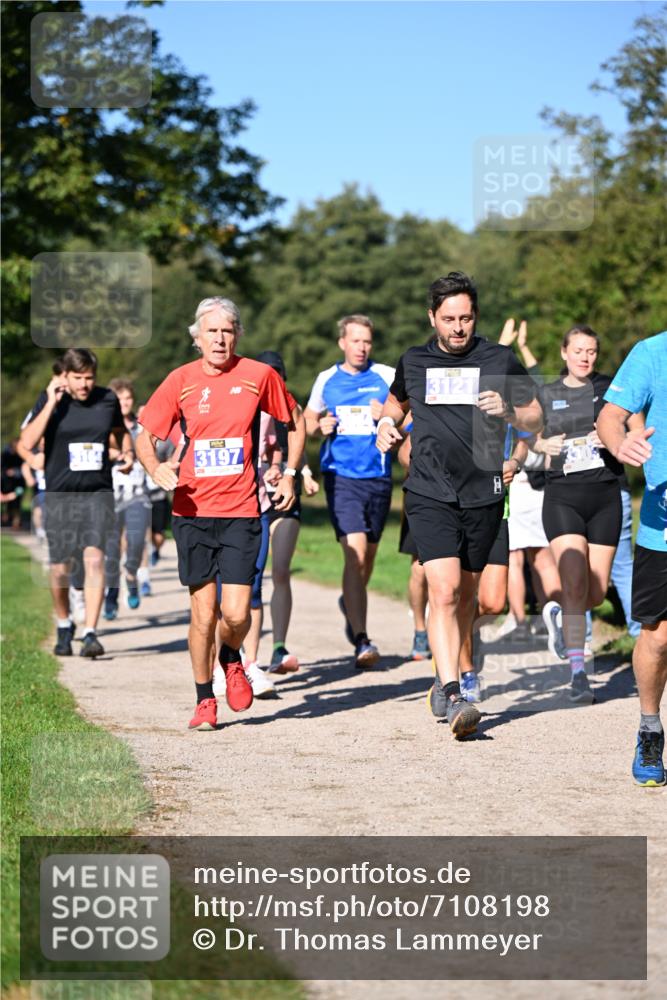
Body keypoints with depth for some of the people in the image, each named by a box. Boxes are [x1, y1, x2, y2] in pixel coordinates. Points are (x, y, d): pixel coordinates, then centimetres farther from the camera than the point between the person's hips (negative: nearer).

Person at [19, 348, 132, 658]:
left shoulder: (107, 399, 4)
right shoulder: (50, 400, -4)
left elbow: (119, 431, 24)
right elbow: (27, 442, -17)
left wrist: (127, 452, 3)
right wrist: (52, 403, -20)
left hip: (98, 493, 1)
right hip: (60, 496, 0)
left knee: (94, 559, -17)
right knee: (60, 569, 6)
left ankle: (90, 634, -17)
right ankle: (64, 627, 31)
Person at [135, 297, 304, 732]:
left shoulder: (259, 375, 0)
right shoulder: (181, 381, 2)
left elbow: (296, 421, 16)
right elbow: (145, 436, 8)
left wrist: (289, 474, 8)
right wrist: (156, 468, -12)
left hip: (241, 512, -1)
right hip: (193, 512, 1)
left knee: (236, 613, -8)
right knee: (203, 612, 1)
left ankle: (231, 659, 27)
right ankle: (205, 699, 19)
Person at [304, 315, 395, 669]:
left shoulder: (387, 376, 4)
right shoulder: (326, 379, 8)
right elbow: (308, 418, 22)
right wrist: (319, 426, 0)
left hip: (378, 476, 2)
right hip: (341, 476, -2)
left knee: (368, 555, 15)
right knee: (355, 551, -17)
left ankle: (350, 603, 47)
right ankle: (361, 640, -19)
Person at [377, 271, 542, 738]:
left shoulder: (500, 360, 3)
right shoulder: (413, 363, 8)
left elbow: (536, 419, 9)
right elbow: (396, 402, 28)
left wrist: (508, 412, -12)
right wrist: (387, 424, 7)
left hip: (483, 495, 1)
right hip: (430, 495, -1)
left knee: (465, 594, 12)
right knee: (444, 591, -16)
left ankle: (446, 678, 30)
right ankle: (453, 697, -21)